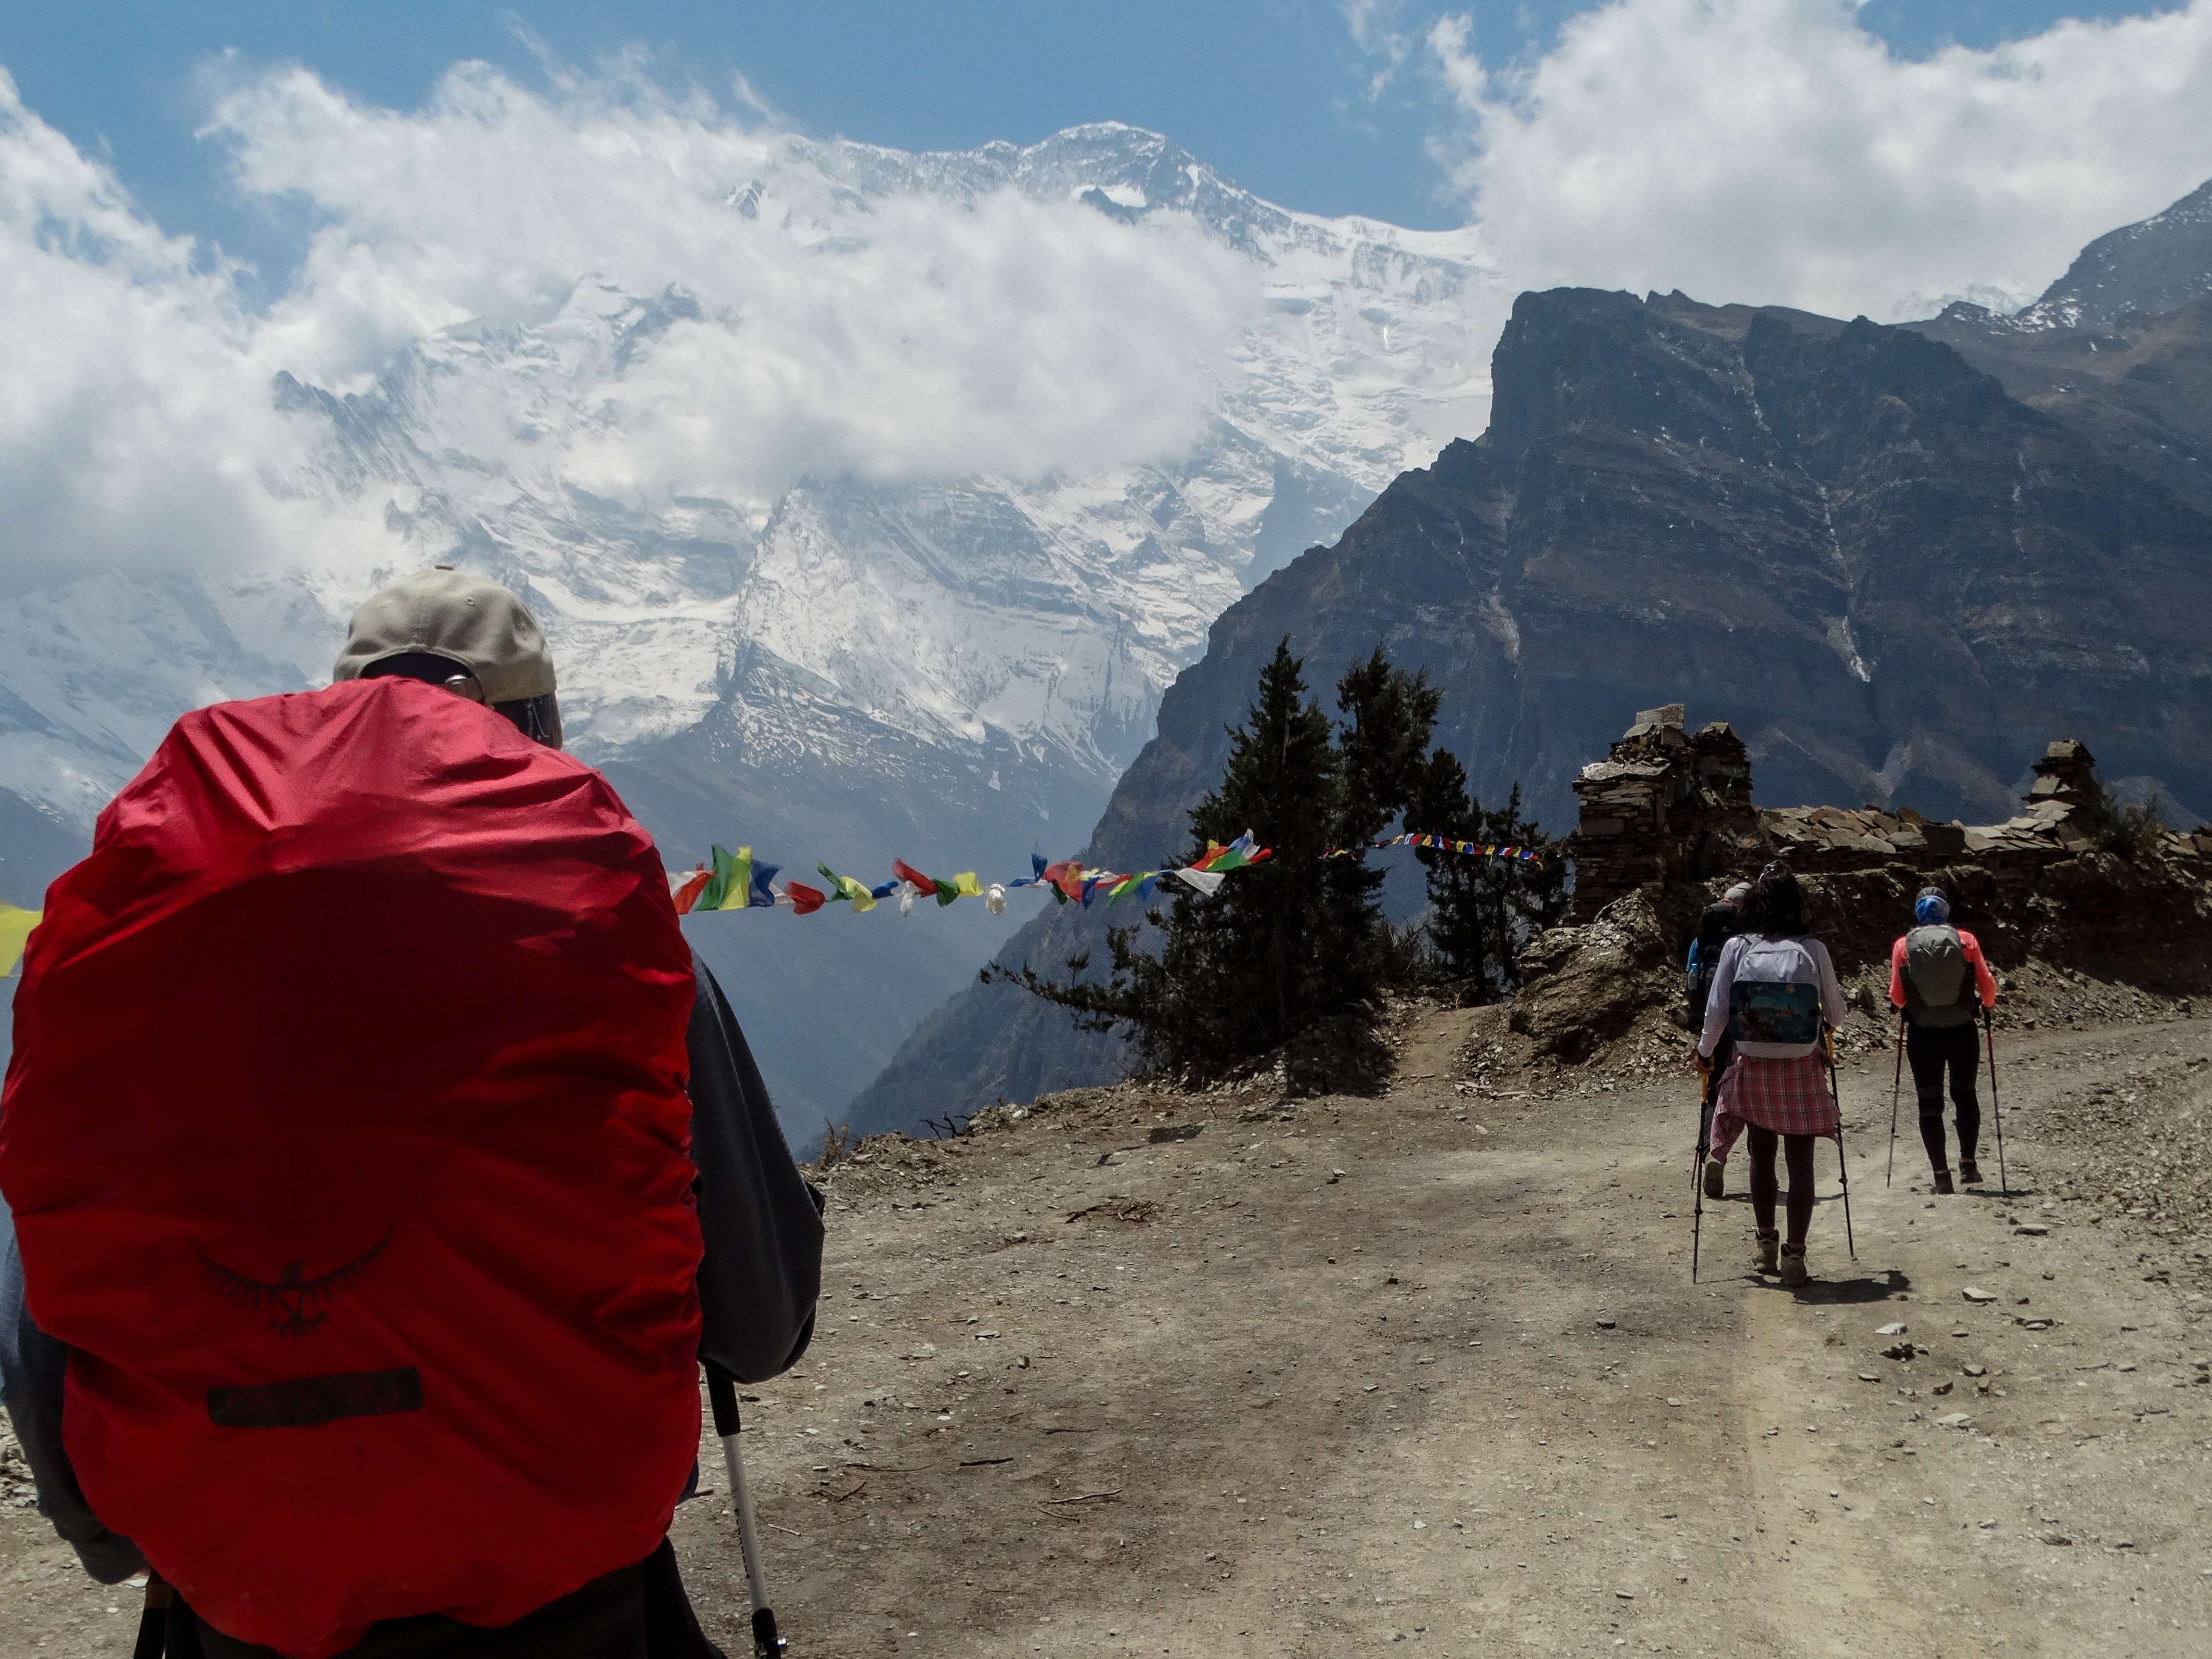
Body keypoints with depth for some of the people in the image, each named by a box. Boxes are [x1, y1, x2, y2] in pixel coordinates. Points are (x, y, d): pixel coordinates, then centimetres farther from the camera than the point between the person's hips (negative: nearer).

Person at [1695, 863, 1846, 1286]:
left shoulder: (1737, 948, -6)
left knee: (1762, 1155, 18)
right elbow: (1836, 1016, 1)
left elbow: (1717, 1011, -6)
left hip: (1753, 1068, 1)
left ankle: (1767, 1243, 26)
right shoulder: (1813, 950, -7)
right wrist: (1820, 1020, 25)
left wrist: (1705, 1052, 11)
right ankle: (1794, 1253, 3)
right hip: (1802, 1069, -1)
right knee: (1800, 1163, 5)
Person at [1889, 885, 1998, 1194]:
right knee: (1965, 1095, 20)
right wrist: (1988, 1004, 20)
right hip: (1962, 1032, 1)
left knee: (1929, 1103, 7)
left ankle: (1941, 1174, 3)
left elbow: (1896, 995, -3)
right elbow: (1987, 984, -2)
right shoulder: (1966, 941, -3)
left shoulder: (1903, 945, -3)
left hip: (1922, 1035, -1)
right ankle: (1968, 1163, 19)